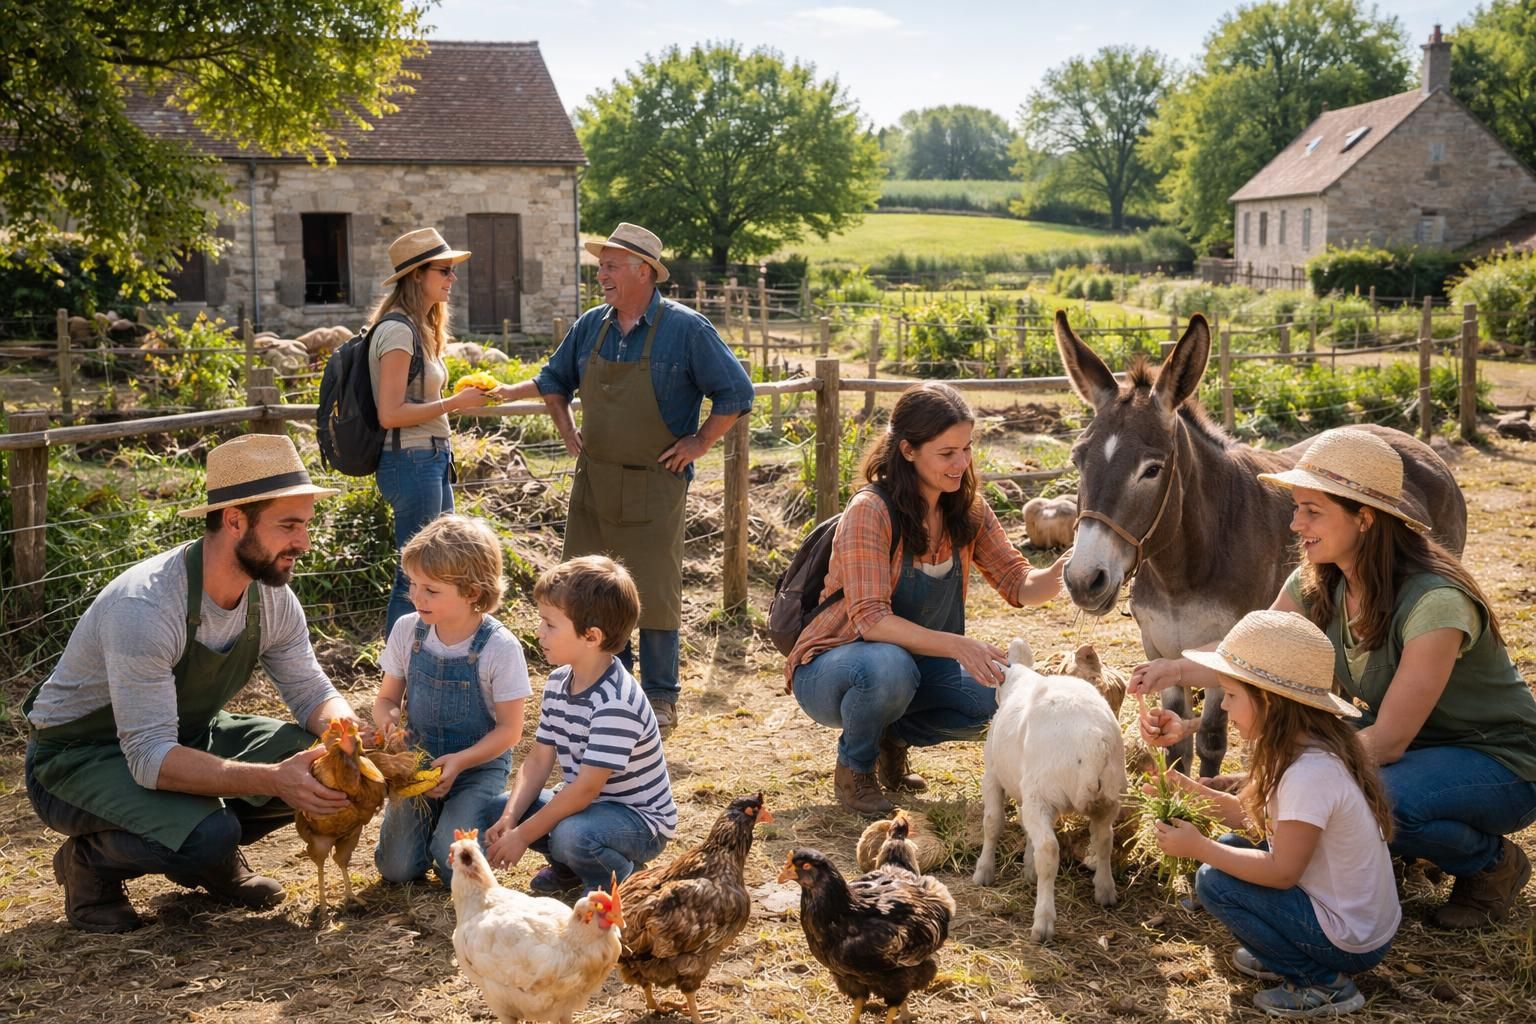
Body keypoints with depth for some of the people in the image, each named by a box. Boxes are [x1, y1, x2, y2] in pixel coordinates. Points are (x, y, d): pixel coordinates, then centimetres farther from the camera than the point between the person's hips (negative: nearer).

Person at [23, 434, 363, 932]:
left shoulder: (272, 597, -11)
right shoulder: (144, 606, -34)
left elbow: (311, 692, 0)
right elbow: (151, 758, -37)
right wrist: (273, 780, -47)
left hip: (185, 734, 7)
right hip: (77, 757, -7)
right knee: (209, 838, -33)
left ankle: (209, 855, 9)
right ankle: (90, 860, -2)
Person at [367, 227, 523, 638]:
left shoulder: (419, 327, 13)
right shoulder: (397, 330, -16)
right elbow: (390, 414, -21)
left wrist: (463, 399, 10)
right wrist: (455, 403, -16)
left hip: (432, 457, 10)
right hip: (412, 461, -10)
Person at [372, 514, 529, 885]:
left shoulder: (500, 647, -18)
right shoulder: (407, 631, -6)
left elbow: (508, 729, -12)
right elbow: (387, 698, 5)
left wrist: (459, 761, -25)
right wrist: (386, 720, -19)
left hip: (479, 765, -3)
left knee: (455, 867, -19)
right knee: (397, 868, -8)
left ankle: (485, 813, 12)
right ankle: (431, 813, 22)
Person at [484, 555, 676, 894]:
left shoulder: (616, 703, -30)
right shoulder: (558, 682, -1)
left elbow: (586, 788, -29)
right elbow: (538, 760, 0)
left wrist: (522, 835, -24)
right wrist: (509, 819, -15)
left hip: (640, 819, -8)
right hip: (583, 806, 9)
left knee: (572, 834, -36)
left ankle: (617, 880, -4)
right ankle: (571, 865, 16)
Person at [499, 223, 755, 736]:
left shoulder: (686, 329, -10)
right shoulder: (591, 325, 5)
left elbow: (735, 393, -8)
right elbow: (553, 380, 21)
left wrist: (699, 444, -9)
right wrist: (567, 432, 11)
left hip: (654, 483, -5)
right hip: (593, 479, 5)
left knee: (655, 592, 1)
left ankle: (660, 697, 13)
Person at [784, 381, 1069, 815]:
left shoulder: (968, 510, -5)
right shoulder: (870, 511, -24)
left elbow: (1019, 585, -2)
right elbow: (870, 620, -31)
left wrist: (1058, 573, -25)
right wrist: (959, 646, -42)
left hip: (915, 662, 6)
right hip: (829, 670, -6)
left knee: (992, 694, -20)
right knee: (890, 667, -39)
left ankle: (893, 738, 9)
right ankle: (854, 767, -7)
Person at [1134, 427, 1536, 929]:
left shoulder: (1435, 601, -31)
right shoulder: (1317, 582, -9)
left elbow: (1387, 742, -30)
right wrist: (1178, 669, -23)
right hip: (1402, 744, 7)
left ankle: (1493, 863, -2)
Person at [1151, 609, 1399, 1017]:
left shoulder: (1311, 772, -28)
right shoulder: (1306, 747, 2)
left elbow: (1281, 872, -24)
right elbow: (1251, 815, 11)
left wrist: (1198, 847, -18)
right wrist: (1192, 791, 0)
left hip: (1351, 942, -9)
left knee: (1213, 881, -11)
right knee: (1230, 848, 8)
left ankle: (1322, 984, -3)